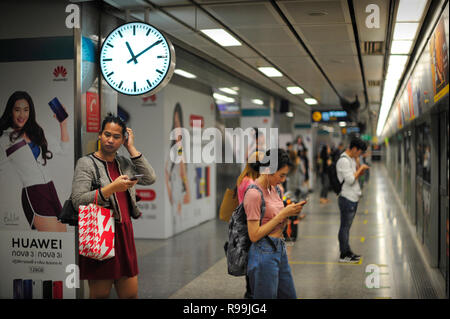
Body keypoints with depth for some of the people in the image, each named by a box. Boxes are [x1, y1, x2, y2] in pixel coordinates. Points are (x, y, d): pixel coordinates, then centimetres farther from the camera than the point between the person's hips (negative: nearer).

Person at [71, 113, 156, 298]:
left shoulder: (124, 163, 16)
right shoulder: (86, 163, -2)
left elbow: (150, 179, 2)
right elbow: (78, 201, -13)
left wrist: (131, 148, 3)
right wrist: (112, 188, -21)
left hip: (124, 235, 6)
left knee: (131, 294, 8)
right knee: (100, 294, 0)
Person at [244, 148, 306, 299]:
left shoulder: (273, 189, 10)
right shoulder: (254, 194, -16)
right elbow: (254, 235, -20)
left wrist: (290, 212, -3)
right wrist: (283, 214, -18)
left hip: (280, 249, 9)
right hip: (264, 252, -9)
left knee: (290, 296, 15)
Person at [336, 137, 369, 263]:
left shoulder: (351, 159, 15)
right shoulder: (344, 161, -17)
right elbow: (350, 180, -22)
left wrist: (361, 171, 4)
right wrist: (360, 168, -13)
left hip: (353, 198, 10)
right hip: (347, 198, -10)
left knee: (346, 226, 15)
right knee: (345, 227, -3)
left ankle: (347, 251, 23)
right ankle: (344, 255, 3)